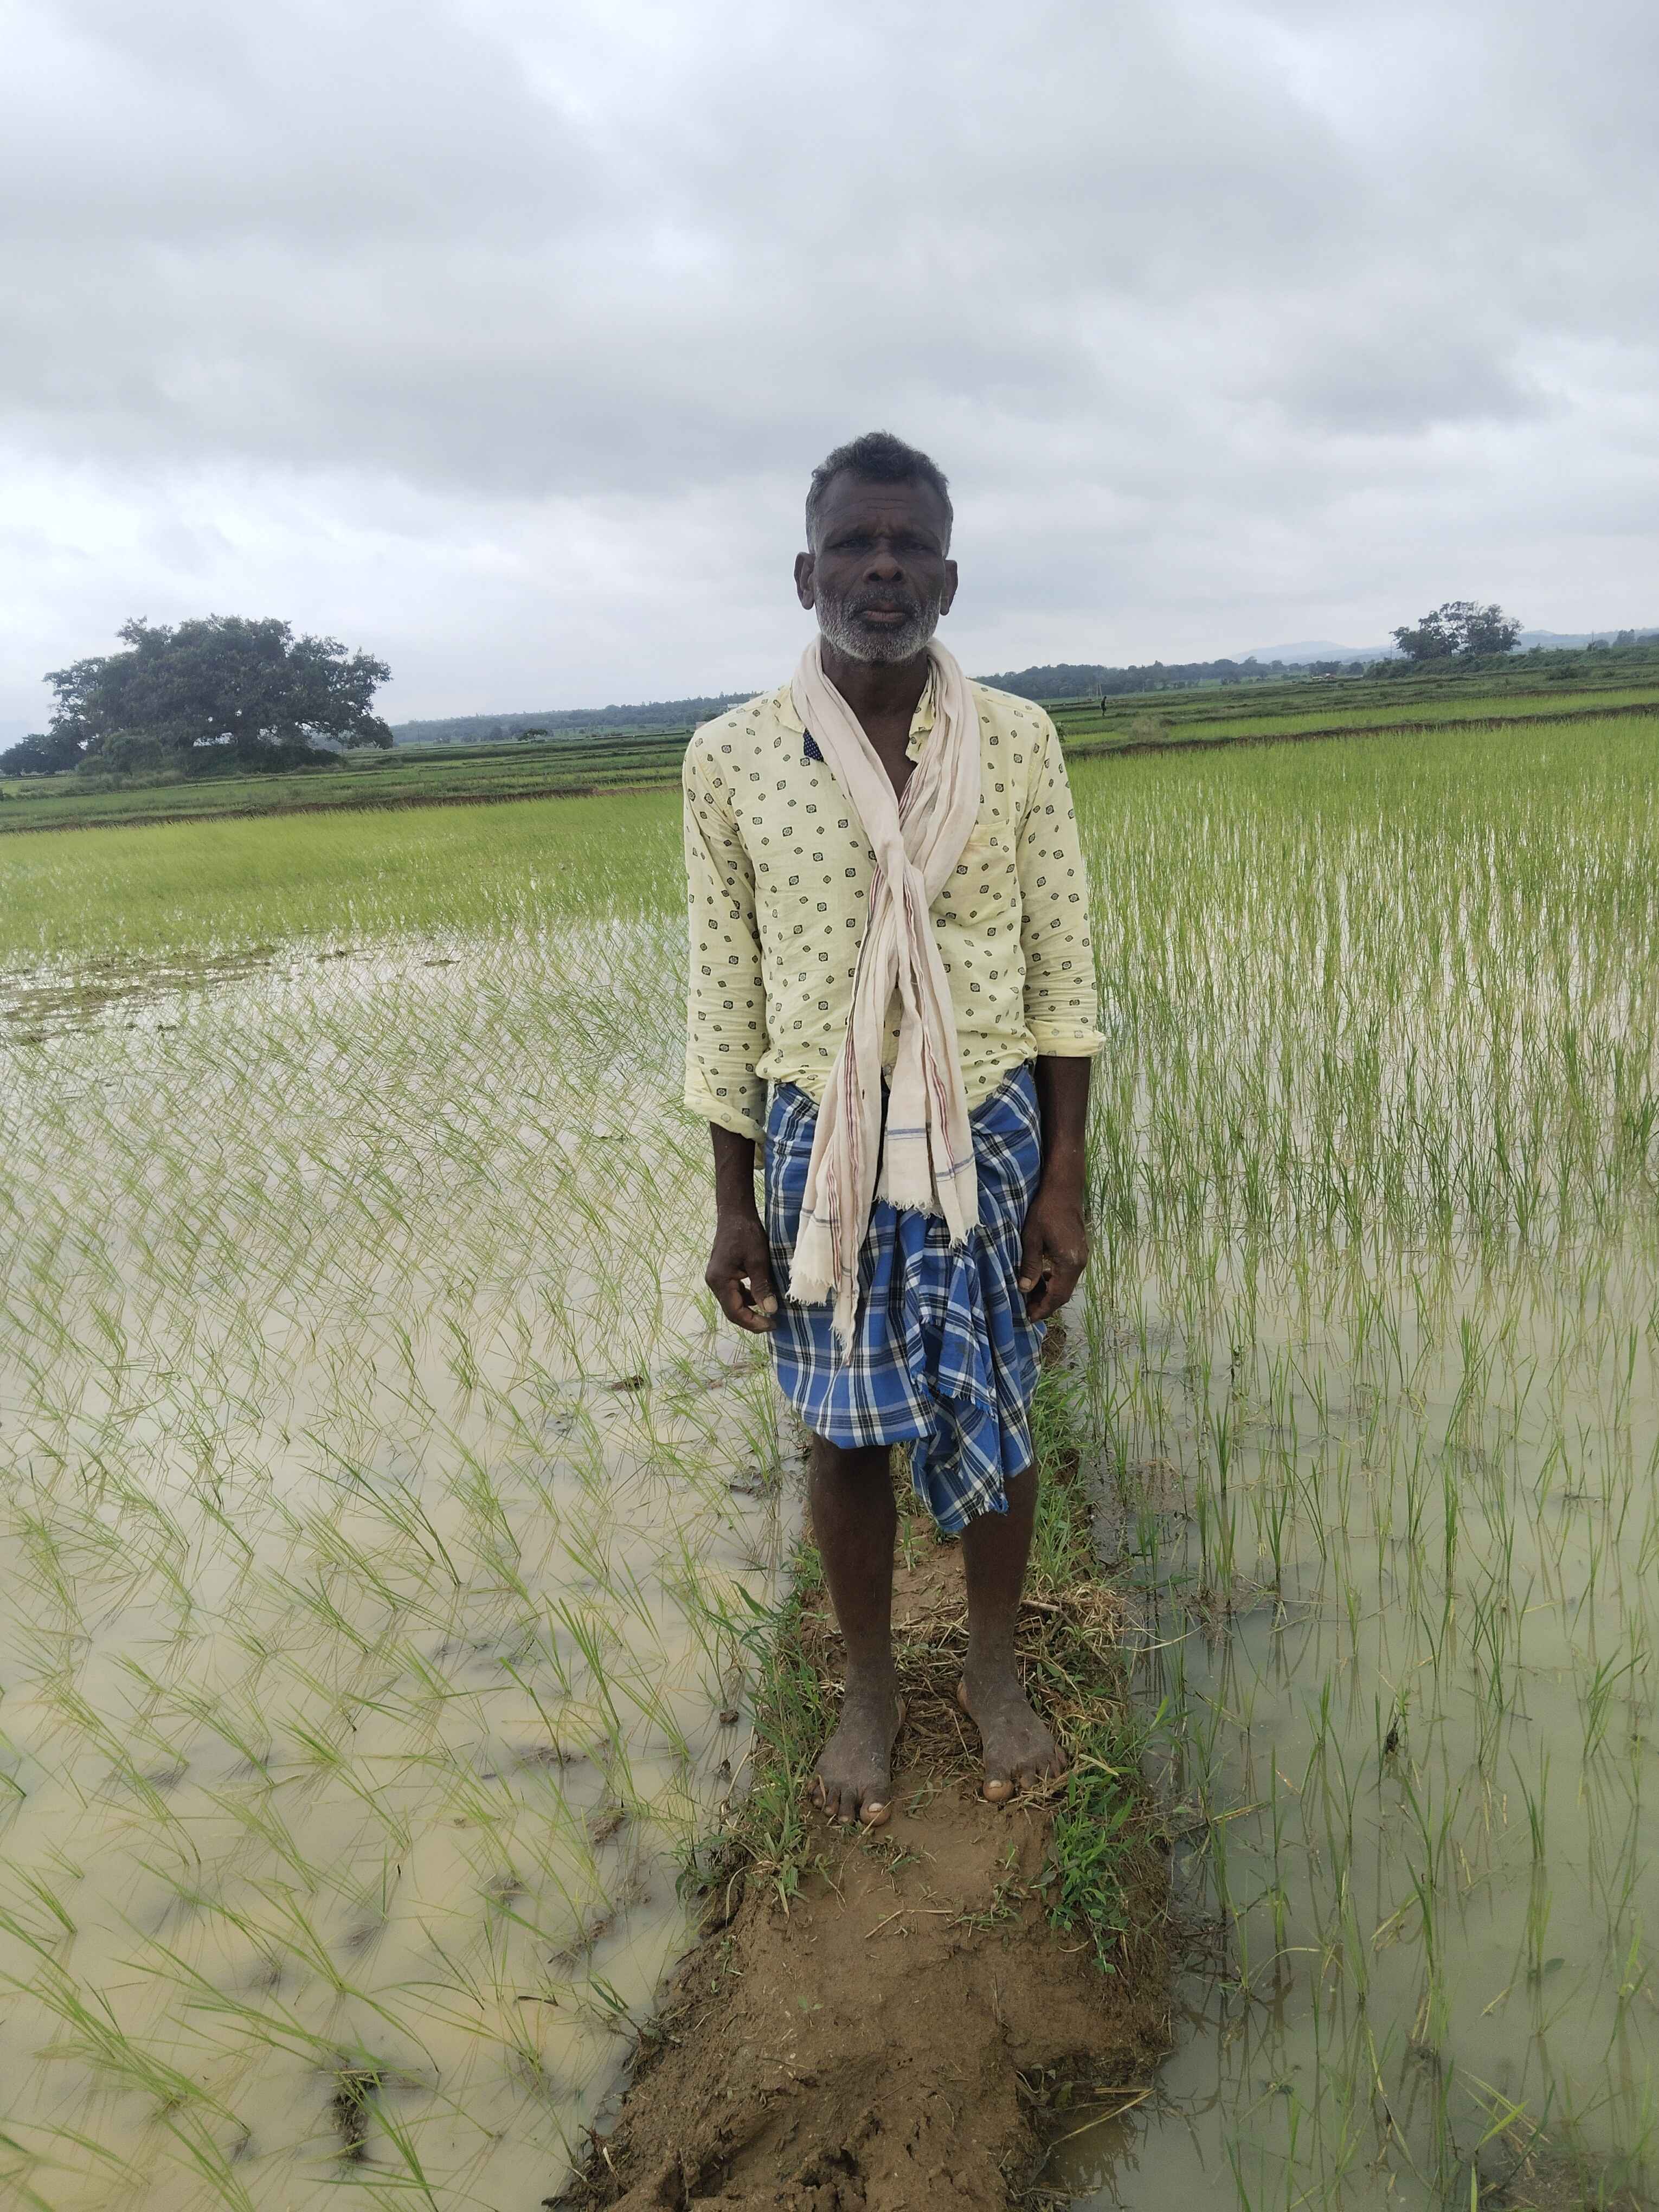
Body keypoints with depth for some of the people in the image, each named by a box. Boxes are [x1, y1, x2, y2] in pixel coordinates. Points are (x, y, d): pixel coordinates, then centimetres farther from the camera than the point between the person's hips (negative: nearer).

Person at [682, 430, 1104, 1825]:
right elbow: (725, 993, 0)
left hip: (990, 1130, 1)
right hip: (821, 1137, 0)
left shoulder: (1017, 743, -4)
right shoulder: (731, 758, -4)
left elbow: (1063, 971, 0)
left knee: (993, 1414, 13)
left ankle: (996, 1670, 38)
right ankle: (870, 1686, 35)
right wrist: (733, 1206, 1)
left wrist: (1065, 1182, -3)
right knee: (847, 1430, 12)